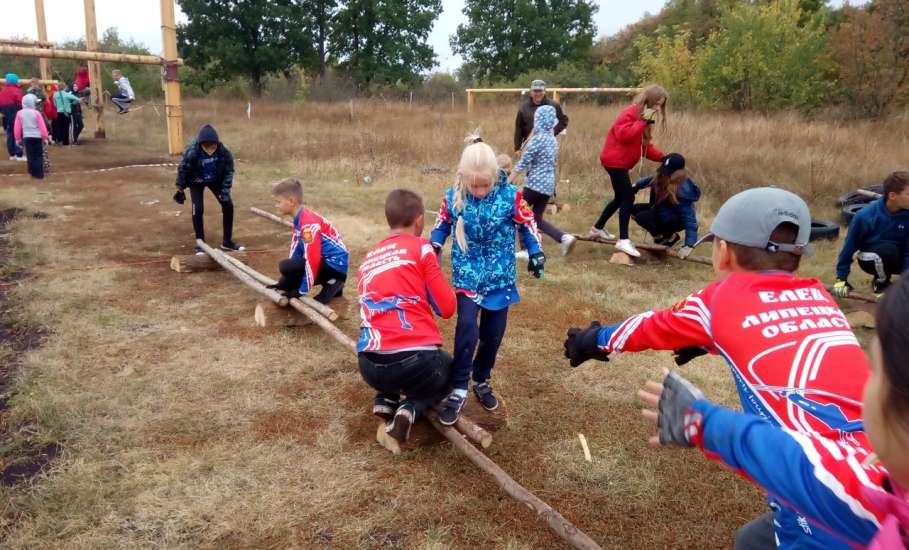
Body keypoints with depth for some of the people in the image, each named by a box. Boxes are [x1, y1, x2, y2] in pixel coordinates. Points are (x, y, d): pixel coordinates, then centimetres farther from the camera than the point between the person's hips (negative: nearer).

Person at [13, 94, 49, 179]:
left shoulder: (19, 113, 0)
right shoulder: (36, 113, -8)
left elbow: (17, 127, 3)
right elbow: (42, 126, -8)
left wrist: (18, 139, 13)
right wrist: (45, 137, 2)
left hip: (26, 137, 2)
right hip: (37, 137, -2)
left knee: (30, 155, 10)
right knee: (38, 156, 4)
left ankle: (33, 172, 11)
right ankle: (39, 173, 1)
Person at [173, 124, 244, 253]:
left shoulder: (224, 151, -31)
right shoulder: (192, 152, -36)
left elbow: (229, 171, -15)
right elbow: (182, 170, -19)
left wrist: (225, 190, -19)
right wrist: (180, 190, -10)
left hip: (216, 180, 2)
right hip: (196, 182, -2)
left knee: (228, 205, -4)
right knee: (198, 209, -13)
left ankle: (227, 242, 9)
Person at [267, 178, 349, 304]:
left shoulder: (308, 223, -24)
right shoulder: (299, 219, 8)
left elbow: (312, 259, -27)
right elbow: (296, 248, 13)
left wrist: (302, 291, -20)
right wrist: (285, 283, 13)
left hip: (334, 263, -10)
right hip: (325, 259, 10)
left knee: (285, 267, -22)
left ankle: (330, 284, -7)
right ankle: (332, 281, 13)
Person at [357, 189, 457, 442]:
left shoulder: (368, 258, 19)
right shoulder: (420, 247, 2)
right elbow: (447, 308, 2)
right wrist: (436, 272, 20)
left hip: (370, 366, 6)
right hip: (416, 361, -5)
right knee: (448, 371, 30)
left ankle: (385, 399, 14)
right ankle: (411, 409, 2)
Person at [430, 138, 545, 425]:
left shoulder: (510, 195, -12)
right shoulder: (453, 197, -10)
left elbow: (527, 225, 1)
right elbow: (442, 224, 7)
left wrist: (536, 253, -2)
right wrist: (432, 248, -4)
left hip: (499, 275, 1)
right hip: (467, 274, -1)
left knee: (492, 333, 9)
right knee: (467, 327, -18)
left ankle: (482, 381, 32)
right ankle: (458, 391, -6)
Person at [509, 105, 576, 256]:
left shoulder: (536, 139, -13)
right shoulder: (553, 140, 12)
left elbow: (523, 162, -14)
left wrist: (509, 180, -8)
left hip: (535, 184, -8)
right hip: (548, 184, 8)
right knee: (537, 218, 12)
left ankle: (527, 249, 7)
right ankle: (564, 238, -4)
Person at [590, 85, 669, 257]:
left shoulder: (642, 116, 16)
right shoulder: (631, 113, -15)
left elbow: (644, 145, 15)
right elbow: (624, 135, -30)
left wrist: (662, 157, 3)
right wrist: (643, 122, -27)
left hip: (620, 162, 11)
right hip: (615, 161, -11)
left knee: (620, 198, 18)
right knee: (628, 198, -14)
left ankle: (598, 228, 34)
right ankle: (623, 240, -14)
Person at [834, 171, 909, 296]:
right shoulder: (866, 216, -25)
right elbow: (849, 246, -14)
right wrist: (841, 278, -10)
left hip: (898, 259, 3)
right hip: (870, 259, -3)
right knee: (887, 250, -35)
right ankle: (881, 283, -5)